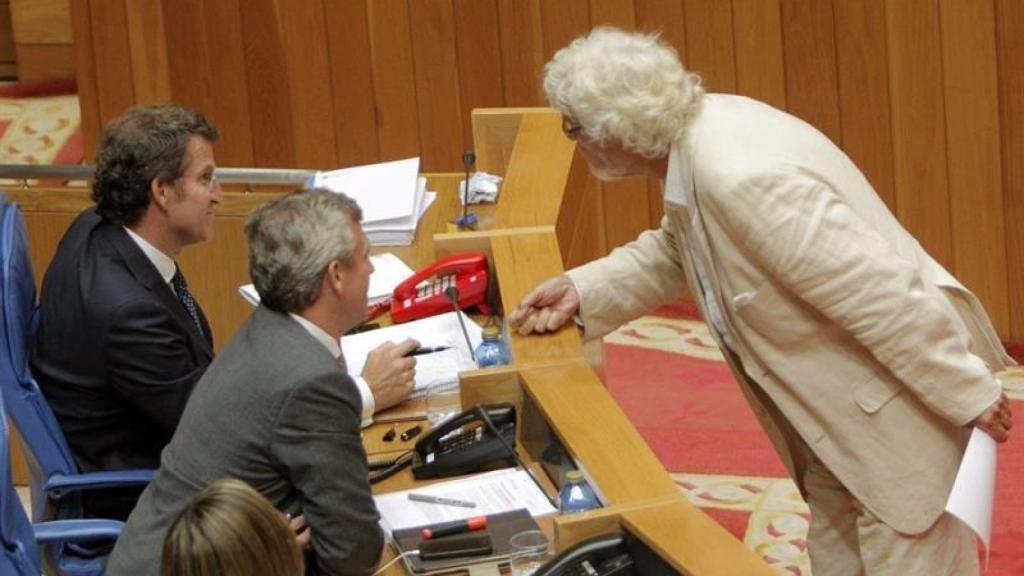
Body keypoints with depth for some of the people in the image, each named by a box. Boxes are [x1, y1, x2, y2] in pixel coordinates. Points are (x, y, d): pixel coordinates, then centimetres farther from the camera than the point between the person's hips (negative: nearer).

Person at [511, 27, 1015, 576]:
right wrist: (582, 289, 3)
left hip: (898, 401, -10)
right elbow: (673, 252, 17)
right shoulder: (692, 137, -3)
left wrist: (969, 393, -23)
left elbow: (881, 295, -30)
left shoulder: (741, 176, -33)